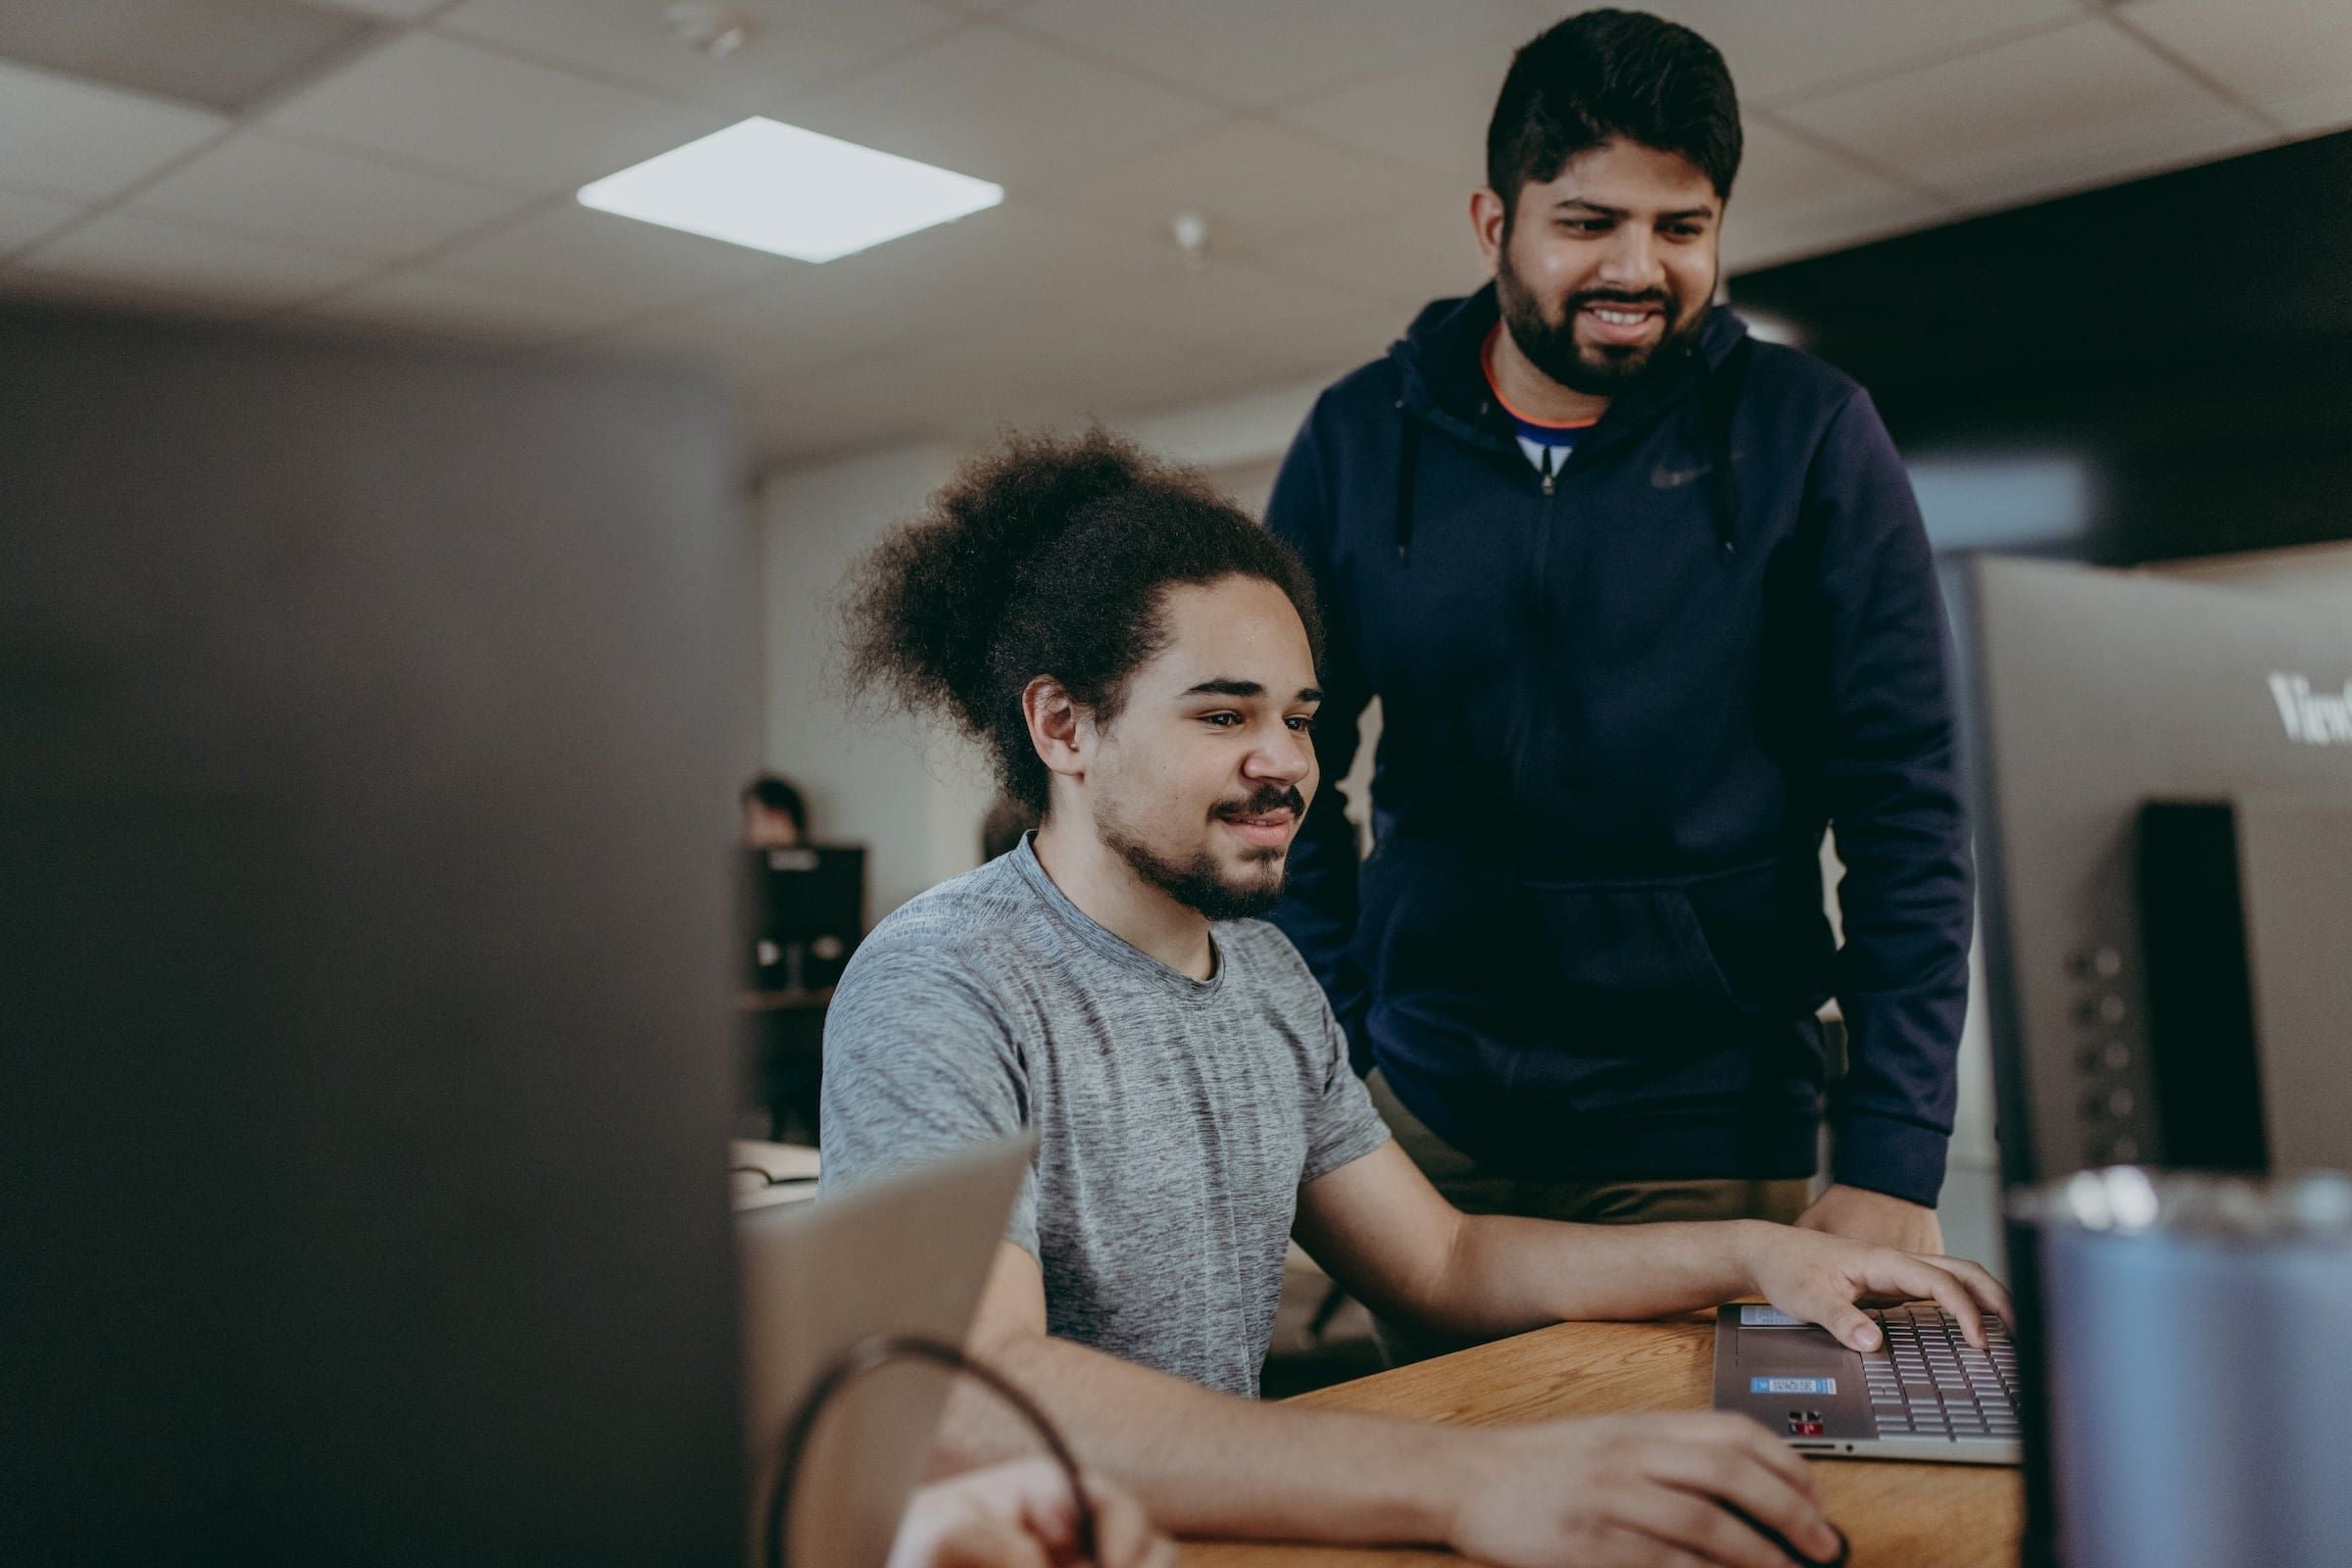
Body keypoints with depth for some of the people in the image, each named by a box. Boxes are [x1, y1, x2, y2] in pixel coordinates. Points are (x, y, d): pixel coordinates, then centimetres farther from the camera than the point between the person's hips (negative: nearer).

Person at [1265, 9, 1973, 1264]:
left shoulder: (1810, 436, -4)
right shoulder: (1357, 440, 1)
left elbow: (1904, 804, -5)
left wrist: (1892, 1159, -12)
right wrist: (1328, 1071, -2)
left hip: (1707, 1136, -1)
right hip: (1422, 1114, 2)